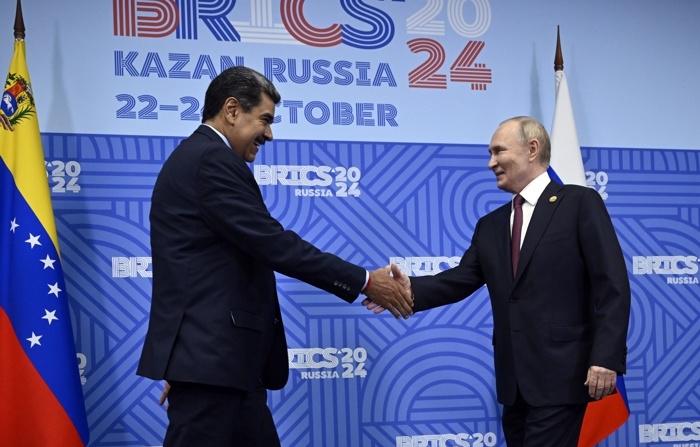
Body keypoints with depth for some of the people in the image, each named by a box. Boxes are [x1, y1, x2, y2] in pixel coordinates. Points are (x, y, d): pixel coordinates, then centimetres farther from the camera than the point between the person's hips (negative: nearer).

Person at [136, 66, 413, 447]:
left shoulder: (198, 158, 21)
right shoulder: (213, 160, -13)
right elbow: (273, 244, -18)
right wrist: (364, 282, -12)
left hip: (217, 354, 11)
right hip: (208, 354, -11)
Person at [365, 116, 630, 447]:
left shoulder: (580, 203, -3)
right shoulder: (490, 226, 17)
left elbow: (612, 287, -9)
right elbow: (460, 280, 7)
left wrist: (606, 359, -18)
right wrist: (412, 289, -12)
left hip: (560, 377, -7)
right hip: (514, 382, 7)